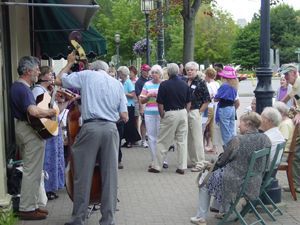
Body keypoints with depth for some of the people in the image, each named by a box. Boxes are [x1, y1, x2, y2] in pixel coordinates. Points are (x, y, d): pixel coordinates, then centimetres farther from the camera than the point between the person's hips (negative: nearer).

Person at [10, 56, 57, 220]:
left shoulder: (16, 86, 13)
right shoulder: (23, 89, -20)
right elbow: (33, 111, -33)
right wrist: (51, 112, -17)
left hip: (21, 127, 11)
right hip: (31, 132, -11)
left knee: (29, 169, 16)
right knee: (32, 171, -4)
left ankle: (30, 205, 23)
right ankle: (27, 209, 1)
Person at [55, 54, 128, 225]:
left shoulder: (86, 75, 8)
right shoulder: (117, 83, 16)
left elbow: (59, 80, 11)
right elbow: (124, 116, 9)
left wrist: (70, 63, 25)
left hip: (91, 128, -2)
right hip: (111, 129, 3)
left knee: (83, 176, 4)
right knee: (110, 176, 5)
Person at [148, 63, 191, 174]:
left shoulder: (164, 85, -10)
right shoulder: (184, 84, 4)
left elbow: (160, 103, -9)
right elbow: (188, 102, 9)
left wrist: (162, 115, 3)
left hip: (170, 114, -4)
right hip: (183, 113, 4)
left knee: (163, 142, 4)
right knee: (182, 141, 9)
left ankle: (157, 166, 10)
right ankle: (181, 167, 11)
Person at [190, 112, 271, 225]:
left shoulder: (237, 140, -21)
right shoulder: (265, 139, -5)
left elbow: (222, 161, -9)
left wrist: (213, 165, 14)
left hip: (237, 184, -6)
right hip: (255, 183, 6)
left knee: (205, 182, 20)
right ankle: (223, 211, 40)